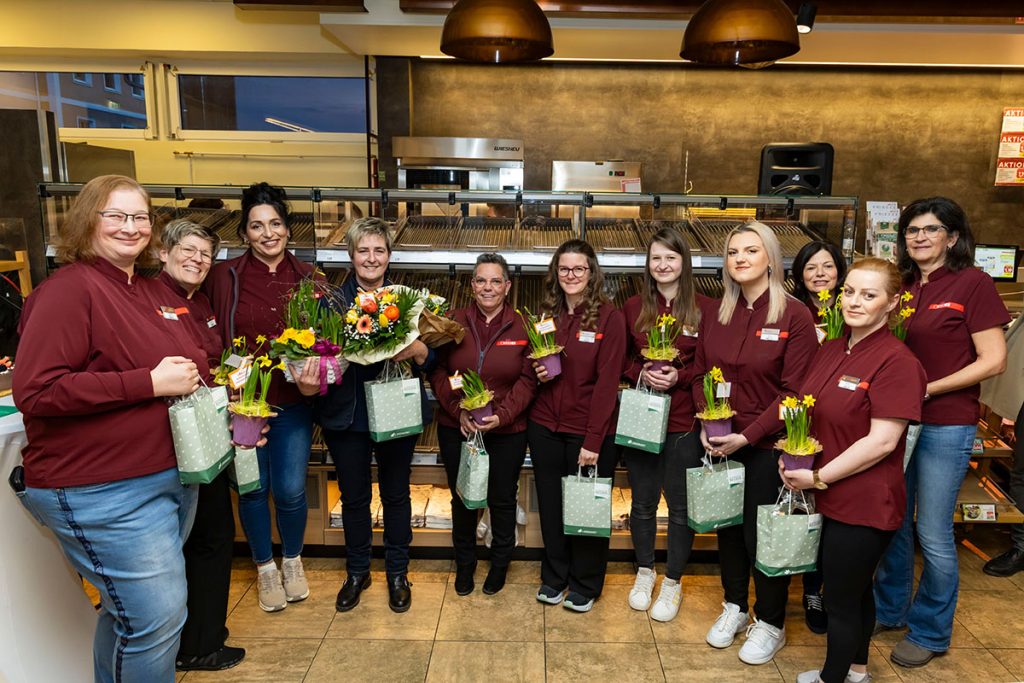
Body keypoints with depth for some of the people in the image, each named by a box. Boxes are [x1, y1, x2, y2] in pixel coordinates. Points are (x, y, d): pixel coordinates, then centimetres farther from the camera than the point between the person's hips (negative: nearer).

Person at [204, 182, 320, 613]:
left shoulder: (306, 278, 1)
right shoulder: (226, 276, -4)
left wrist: (313, 378, -13)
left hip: (293, 402, 1)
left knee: (290, 490, 5)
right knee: (254, 488, 11)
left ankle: (293, 561, 33)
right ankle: (265, 567, 34)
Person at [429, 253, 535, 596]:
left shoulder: (522, 327, -4)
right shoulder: (453, 322, -1)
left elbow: (527, 380, -7)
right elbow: (438, 373, -3)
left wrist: (501, 415, -18)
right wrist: (459, 410, -15)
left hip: (507, 431, -1)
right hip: (456, 429, 1)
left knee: (502, 499, 13)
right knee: (462, 498, 15)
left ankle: (500, 563, 37)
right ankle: (464, 563, 38)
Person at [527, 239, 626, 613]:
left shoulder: (609, 316, -9)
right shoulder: (546, 315, 6)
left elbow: (607, 382, -14)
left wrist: (593, 441, -17)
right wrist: (539, 373, -6)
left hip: (589, 431, -4)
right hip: (545, 427, 4)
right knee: (550, 505, 14)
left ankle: (585, 585, 30)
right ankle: (553, 577, 35)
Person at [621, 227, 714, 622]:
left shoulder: (704, 309, -3)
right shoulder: (633, 308, 4)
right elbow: (619, 360, 9)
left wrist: (680, 376, -16)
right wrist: (640, 373, -11)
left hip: (685, 422, -2)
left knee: (681, 505, 9)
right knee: (643, 501, 14)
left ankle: (673, 582, 28)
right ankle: (644, 571, 36)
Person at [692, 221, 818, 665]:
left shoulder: (794, 315, -11)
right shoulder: (716, 316, 5)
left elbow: (794, 391, -14)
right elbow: (700, 374, 9)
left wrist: (746, 435, -19)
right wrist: (706, 424, -7)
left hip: (767, 445, -4)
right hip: (719, 443, 5)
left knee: (763, 535, 7)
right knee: (727, 528, 16)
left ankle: (771, 624, 28)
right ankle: (734, 606, 38)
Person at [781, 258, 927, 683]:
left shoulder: (897, 362, -18)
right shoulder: (831, 350, 5)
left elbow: (882, 441, -22)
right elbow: (811, 415, 15)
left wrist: (819, 477, -18)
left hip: (864, 504, -7)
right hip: (829, 499, 7)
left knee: (841, 600, 8)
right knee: (855, 590, 24)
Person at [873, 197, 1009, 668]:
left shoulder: (973, 283, -9)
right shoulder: (902, 287, 7)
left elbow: (993, 360, -12)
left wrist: (928, 389, -17)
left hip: (946, 425, -5)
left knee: (933, 534, 4)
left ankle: (931, 632, 24)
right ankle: (890, 609, 35)